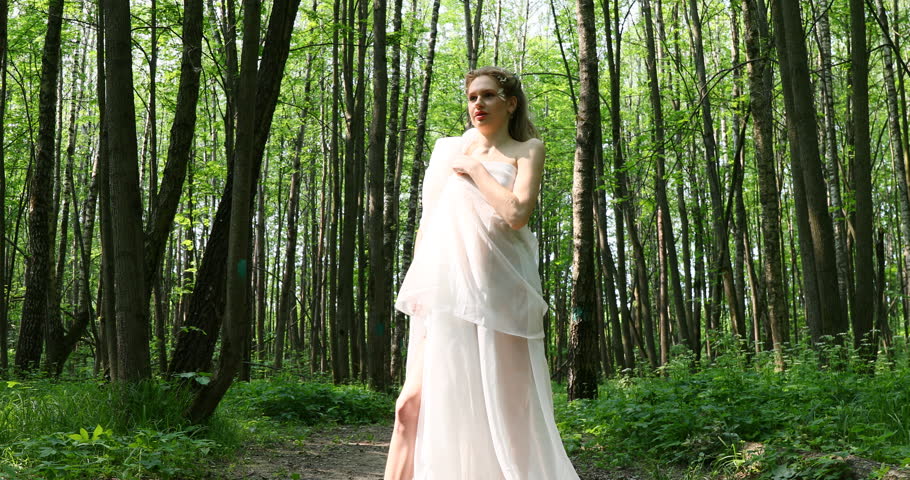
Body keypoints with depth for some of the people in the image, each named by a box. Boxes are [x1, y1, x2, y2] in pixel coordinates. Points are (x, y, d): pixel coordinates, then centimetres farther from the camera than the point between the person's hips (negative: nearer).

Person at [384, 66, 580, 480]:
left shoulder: (526, 150, 7)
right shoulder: (449, 150, 18)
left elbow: (517, 213, -11)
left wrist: (474, 169, -1)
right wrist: (415, 286, 14)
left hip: (496, 292, -3)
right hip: (442, 289, 3)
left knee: (501, 402, -3)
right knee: (422, 397, -1)